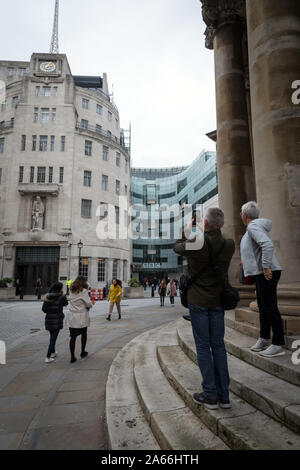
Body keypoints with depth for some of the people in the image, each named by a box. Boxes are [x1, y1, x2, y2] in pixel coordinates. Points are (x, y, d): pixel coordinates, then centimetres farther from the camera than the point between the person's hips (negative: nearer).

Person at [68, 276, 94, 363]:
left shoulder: (71, 291, 3)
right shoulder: (83, 291, -15)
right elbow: (88, 304, -14)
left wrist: (90, 302, 15)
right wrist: (91, 303, 10)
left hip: (72, 317, 4)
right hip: (82, 318, -4)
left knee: (73, 337, 6)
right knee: (84, 334, 17)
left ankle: (72, 357, 3)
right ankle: (83, 352, 30)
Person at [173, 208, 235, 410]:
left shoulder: (196, 243, -17)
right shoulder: (229, 245, -6)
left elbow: (177, 247, 3)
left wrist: (187, 231, 15)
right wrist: (202, 233, 17)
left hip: (198, 301, -4)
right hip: (218, 301, 4)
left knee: (203, 346, 6)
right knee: (218, 345, 13)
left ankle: (210, 395, 13)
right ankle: (224, 395, 20)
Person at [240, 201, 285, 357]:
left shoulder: (253, 226, -13)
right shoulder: (255, 227, 19)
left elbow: (268, 245, -28)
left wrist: (266, 267, -26)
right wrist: (247, 261, 30)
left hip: (267, 274, -11)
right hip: (261, 273, 11)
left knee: (270, 307, -6)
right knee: (263, 306, 16)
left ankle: (278, 345, 2)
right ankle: (264, 339, 28)